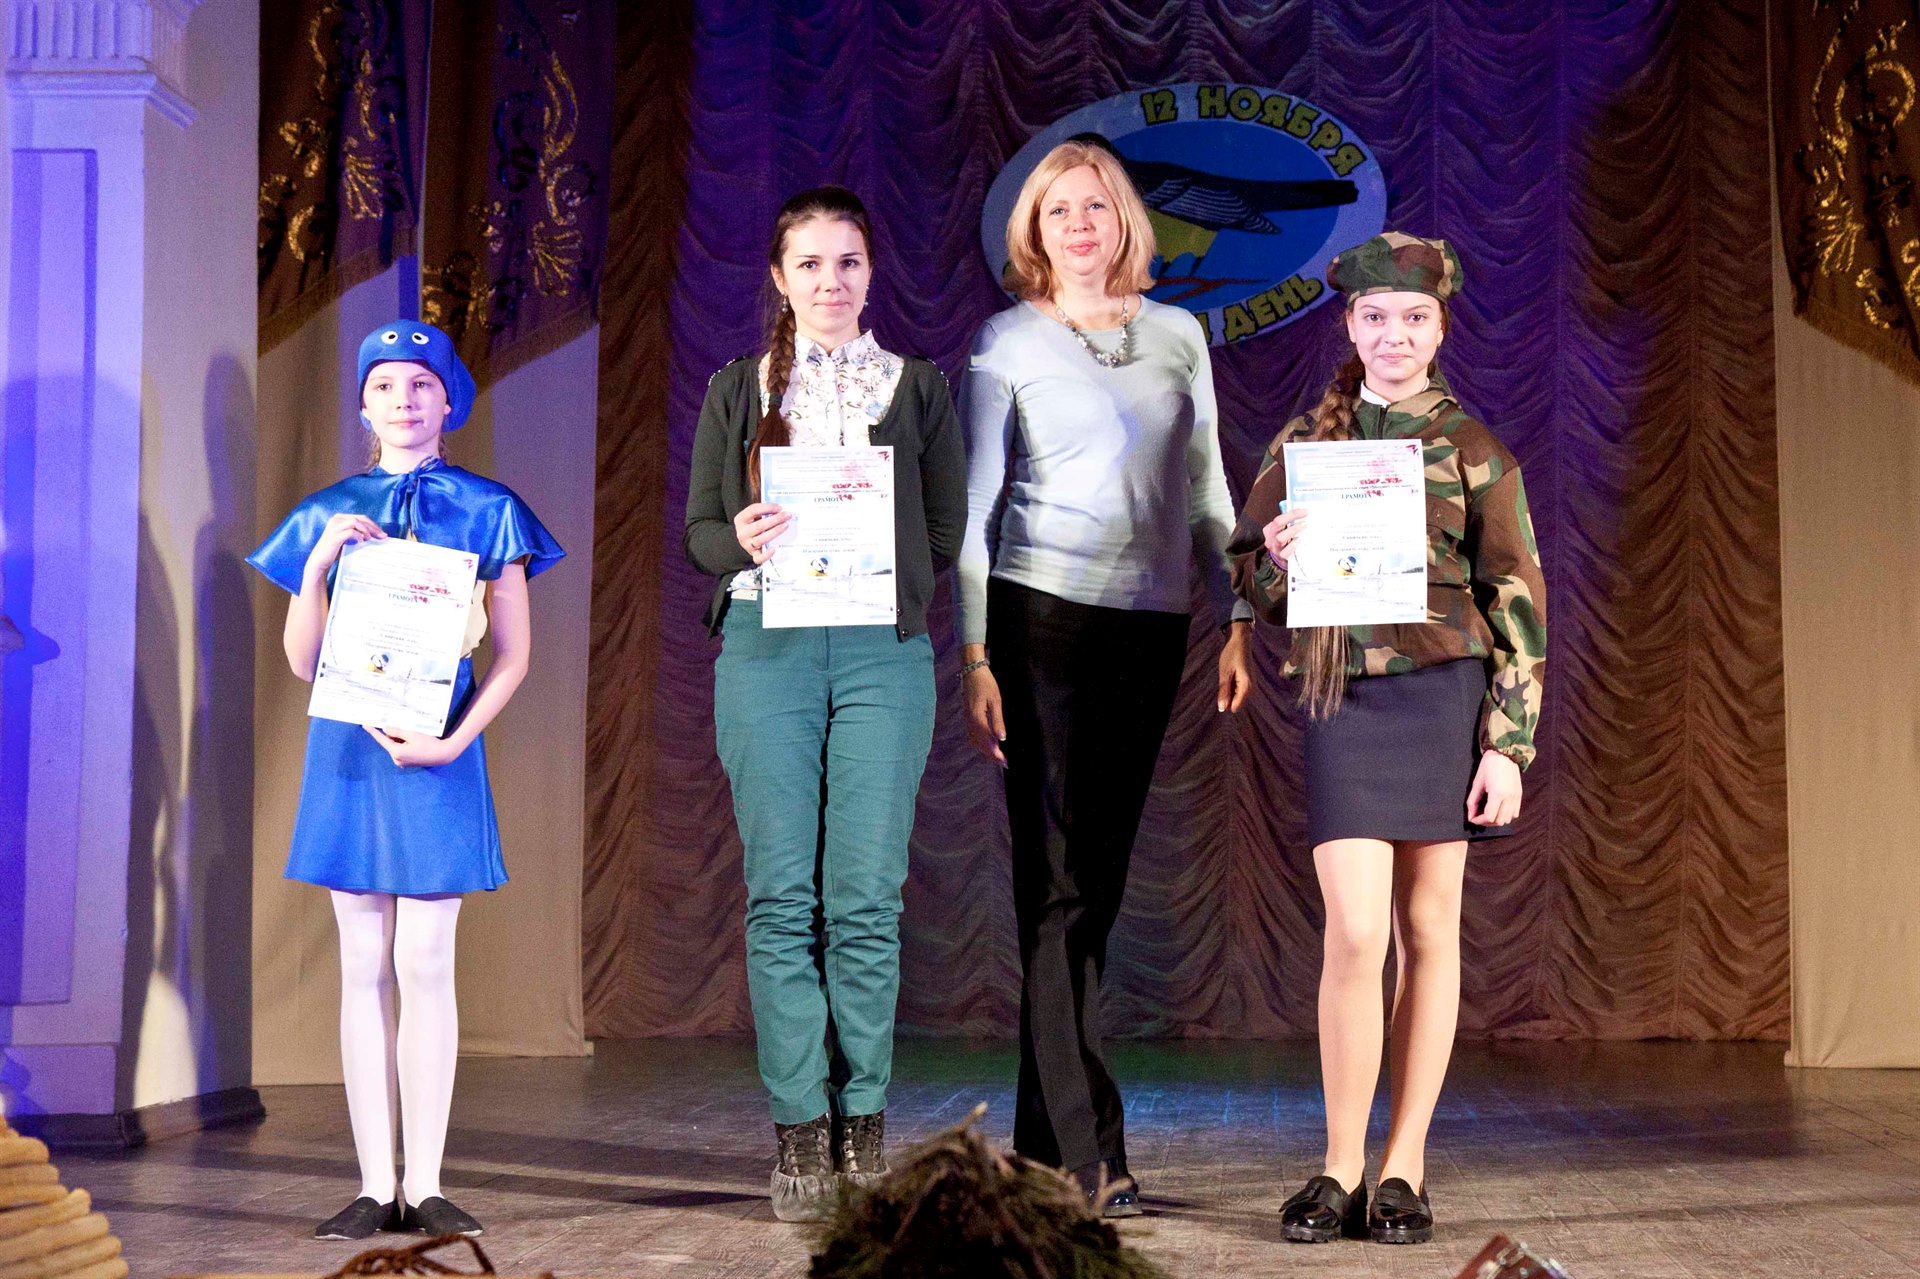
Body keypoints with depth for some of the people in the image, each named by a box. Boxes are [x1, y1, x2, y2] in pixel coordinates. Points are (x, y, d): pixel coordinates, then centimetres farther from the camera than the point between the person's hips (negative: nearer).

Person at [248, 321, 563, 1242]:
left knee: (425, 965, -4)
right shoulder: (328, 515, 10)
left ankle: (424, 1184, 2)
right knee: (364, 968, 3)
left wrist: (453, 741, -12)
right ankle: (375, 1185, 7)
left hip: (436, 752, -2)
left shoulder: (487, 511, 4)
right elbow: (302, 660, 6)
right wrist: (319, 563, -8)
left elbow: (513, 656, 1)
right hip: (348, 749, 2)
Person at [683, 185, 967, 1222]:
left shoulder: (918, 387, 13)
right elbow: (699, 527, 9)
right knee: (781, 896, -2)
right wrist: (742, 542, -12)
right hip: (765, 651, 0)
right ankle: (801, 1131, 4)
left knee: (866, 899, -3)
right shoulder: (737, 390, 13)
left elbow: (946, 530, 12)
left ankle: (863, 1124, 7)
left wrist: (881, 587, -2)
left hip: (882, 655, 0)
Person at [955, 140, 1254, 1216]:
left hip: (1151, 627, 4)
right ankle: (1088, 1153, -4)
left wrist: (1236, 619, 10)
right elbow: (973, 508, 0)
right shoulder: (1007, 345, 2)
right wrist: (973, 658, -7)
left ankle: (1049, 1138, 16)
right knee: (1065, 880, -6)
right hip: (1044, 619, -4)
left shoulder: (1179, 335, 13)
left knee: (1099, 875, 6)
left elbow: (1205, 489, 16)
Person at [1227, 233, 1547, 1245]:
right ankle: (1340, 1173, 3)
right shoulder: (1304, 439, 11)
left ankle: (1403, 1172, 13)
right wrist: (1278, 555, -10)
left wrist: (1509, 745, -4)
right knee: (1356, 934, -9)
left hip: (1444, 695, 0)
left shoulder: (1475, 448, 5)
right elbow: (1251, 581, 15)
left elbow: (1518, 601, 2)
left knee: (1428, 931, 4)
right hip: (1344, 701, 1)